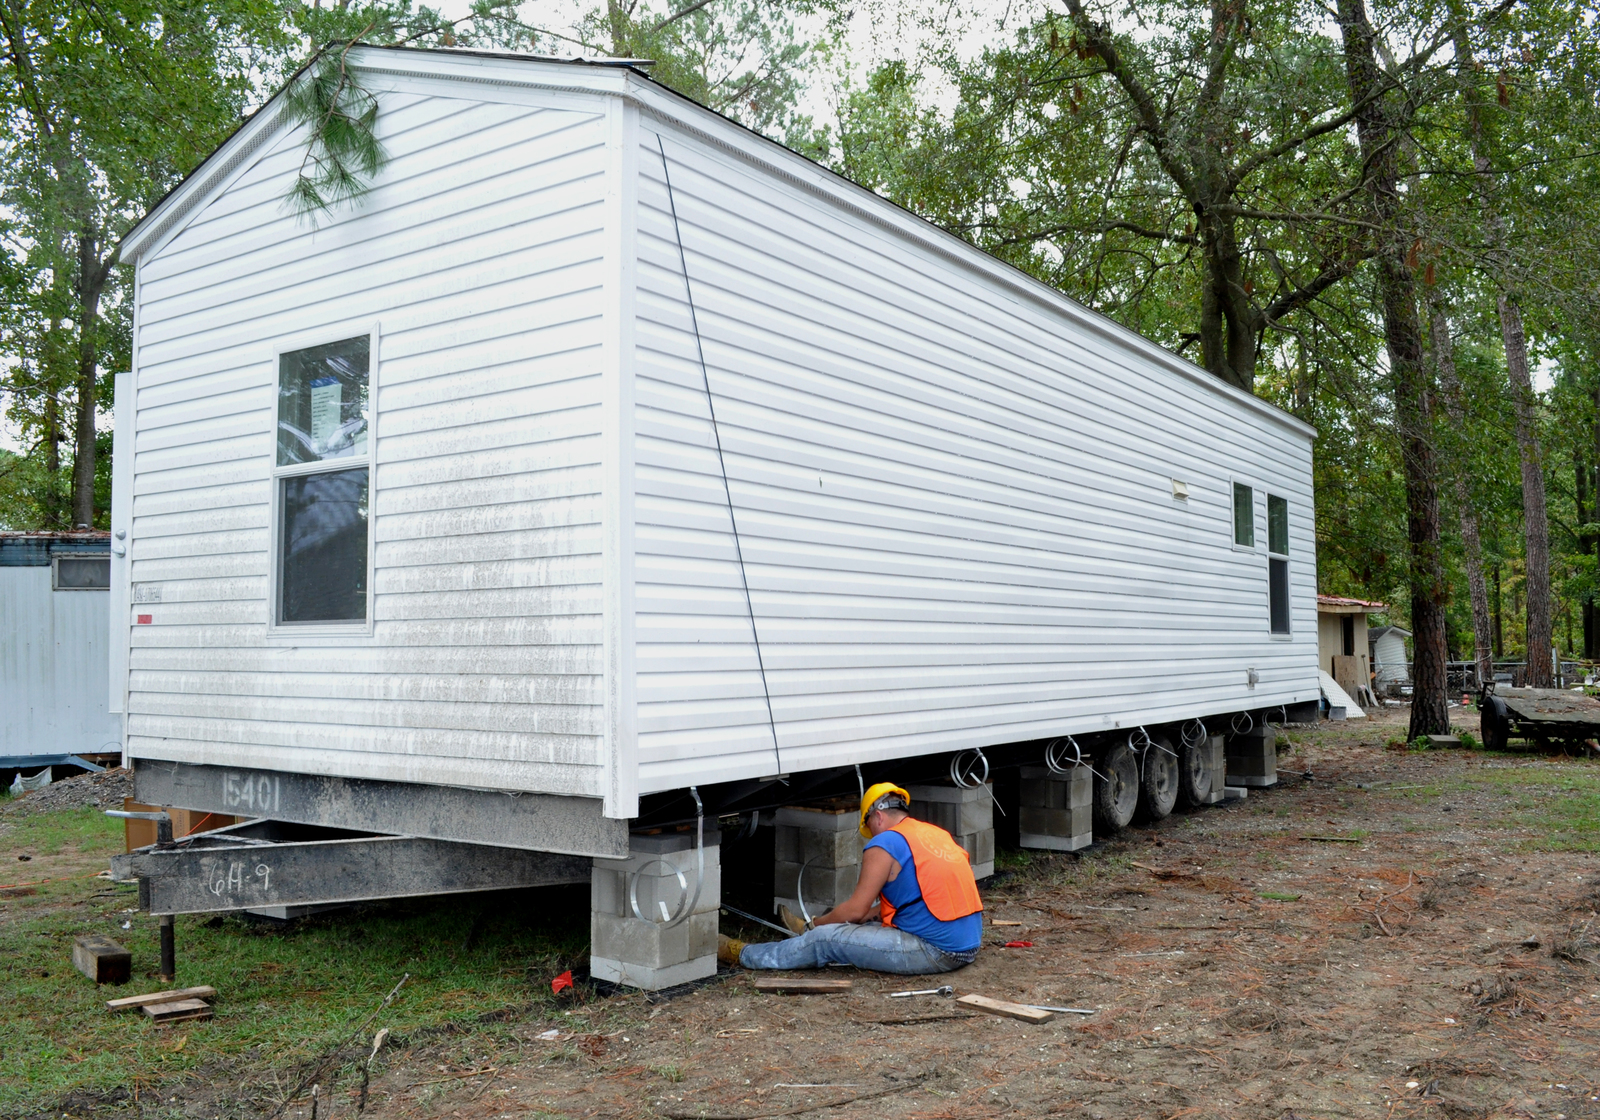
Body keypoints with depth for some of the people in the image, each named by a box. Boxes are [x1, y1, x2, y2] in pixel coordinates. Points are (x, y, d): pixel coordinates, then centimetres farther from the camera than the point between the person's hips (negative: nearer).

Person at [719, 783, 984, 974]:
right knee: (873, 920, 30)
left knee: (826, 939, 0)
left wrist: (819, 924, 12)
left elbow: (855, 909, -5)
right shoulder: (936, 833, 15)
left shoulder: (883, 845, -10)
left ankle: (744, 955, 15)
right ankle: (812, 931, 53)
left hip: (934, 953, -8)